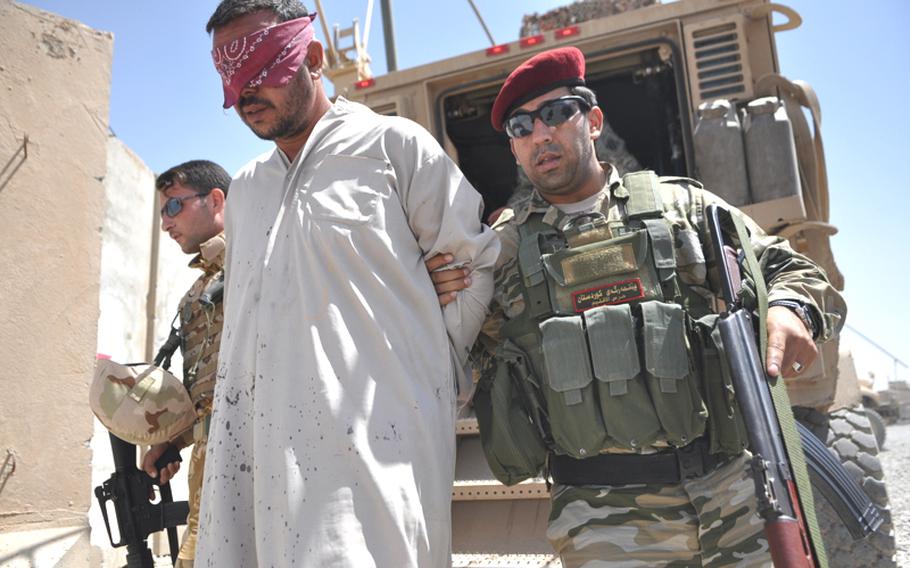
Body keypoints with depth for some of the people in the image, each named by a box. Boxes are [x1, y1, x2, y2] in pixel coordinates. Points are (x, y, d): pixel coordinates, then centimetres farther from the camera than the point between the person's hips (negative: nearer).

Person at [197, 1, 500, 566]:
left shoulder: (392, 144, 4)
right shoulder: (245, 188, 22)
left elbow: (477, 262, 6)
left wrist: (433, 374, 4)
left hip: (372, 440, -5)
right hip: (253, 447, 6)